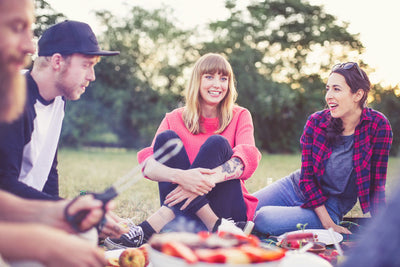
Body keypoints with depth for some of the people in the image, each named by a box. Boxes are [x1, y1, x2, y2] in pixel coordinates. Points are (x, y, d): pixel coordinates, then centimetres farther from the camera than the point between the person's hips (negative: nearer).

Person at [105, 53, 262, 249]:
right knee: (166, 138, -16)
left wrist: (209, 179, -35)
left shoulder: (240, 116, 5)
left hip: (226, 209, 0)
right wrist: (180, 176, -36)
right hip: (184, 209, 1)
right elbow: (148, 165, -12)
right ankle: (213, 225, -30)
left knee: (217, 143, -24)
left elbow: (249, 157, -17)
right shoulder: (175, 119, 5)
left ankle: (154, 226, -35)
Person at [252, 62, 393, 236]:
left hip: (331, 206, -3)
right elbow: (306, 177, -8)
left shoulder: (378, 126, -16)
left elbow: (377, 184, -10)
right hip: (294, 186, 3)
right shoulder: (316, 122, -10)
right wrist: (327, 223, -16)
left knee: (264, 219, -25)